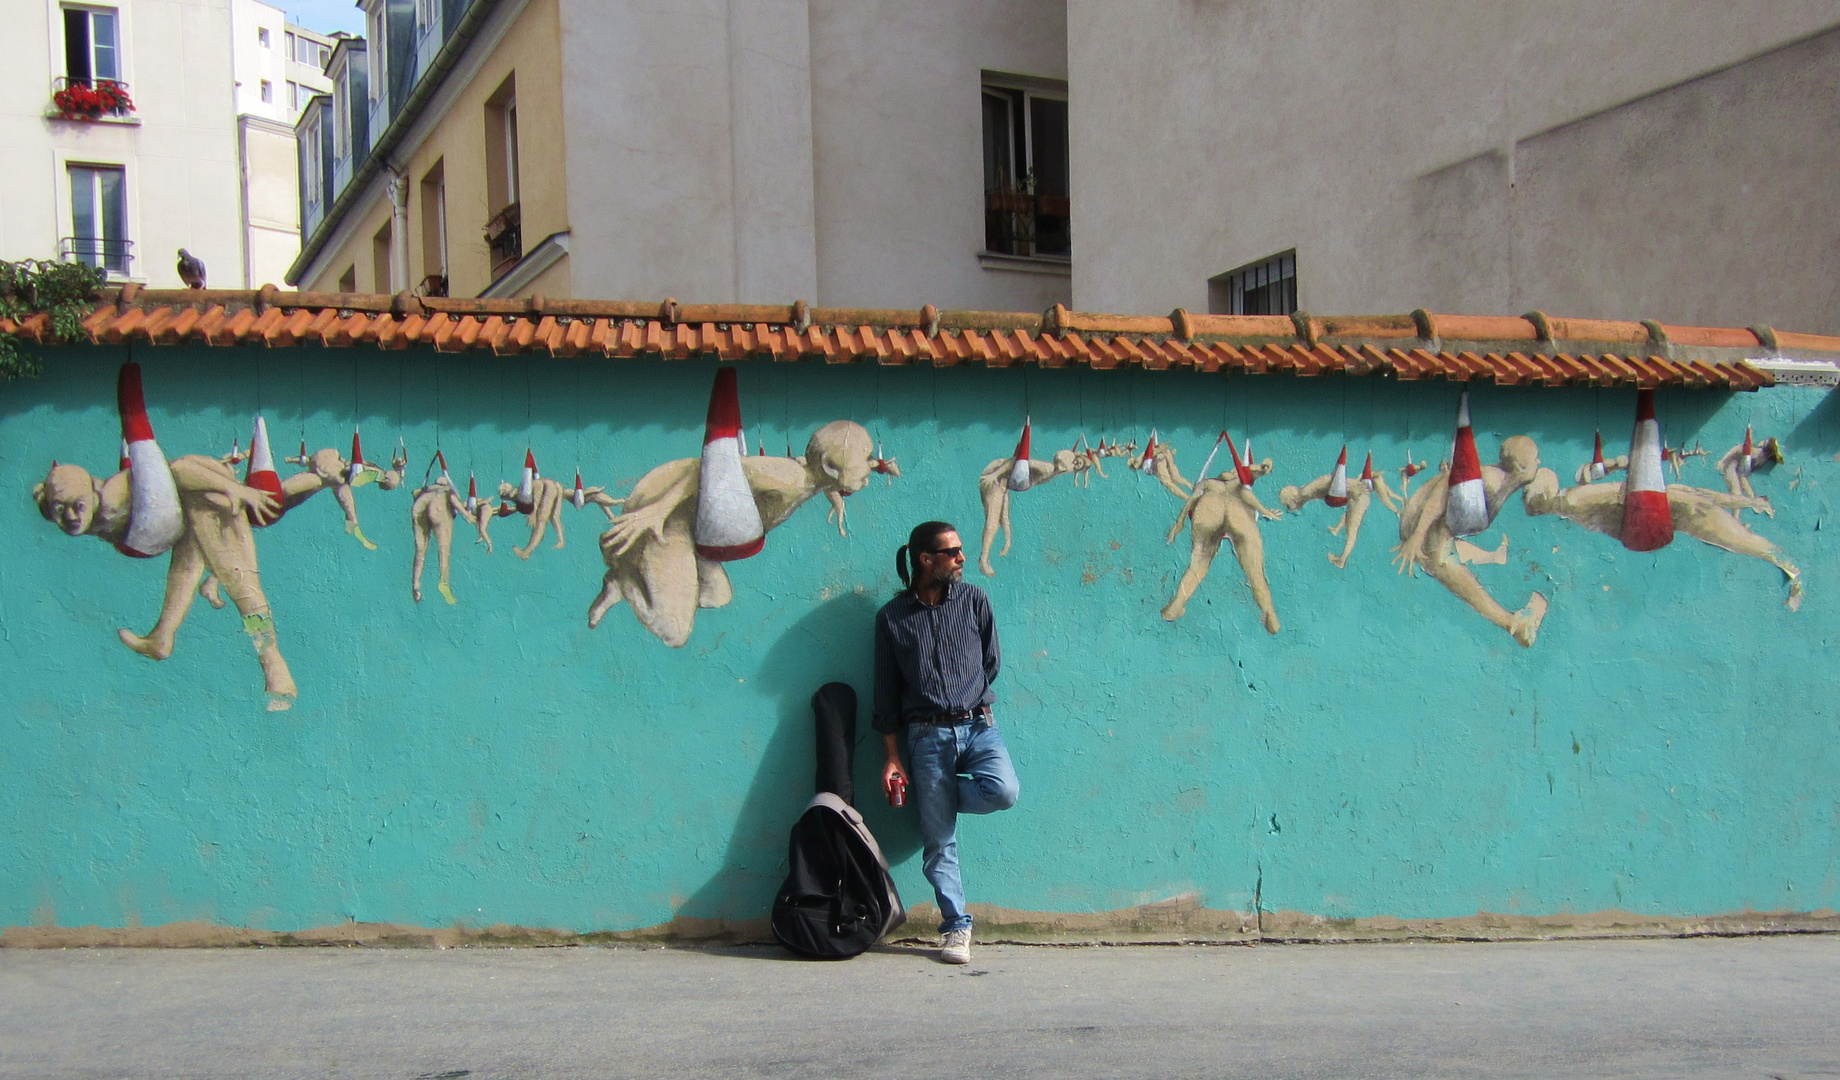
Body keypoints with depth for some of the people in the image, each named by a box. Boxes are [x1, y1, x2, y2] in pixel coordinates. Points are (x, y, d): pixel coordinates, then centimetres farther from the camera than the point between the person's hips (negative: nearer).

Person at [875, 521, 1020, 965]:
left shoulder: (974, 600, 8)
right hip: (927, 736, -1)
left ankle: (940, 800, 3)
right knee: (938, 842, -4)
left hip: (977, 725, 1)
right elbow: (887, 693, 6)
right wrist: (892, 757, 2)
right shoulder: (892, 617, 6)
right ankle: (957, 928, 7)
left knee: (1003, 790, -27)